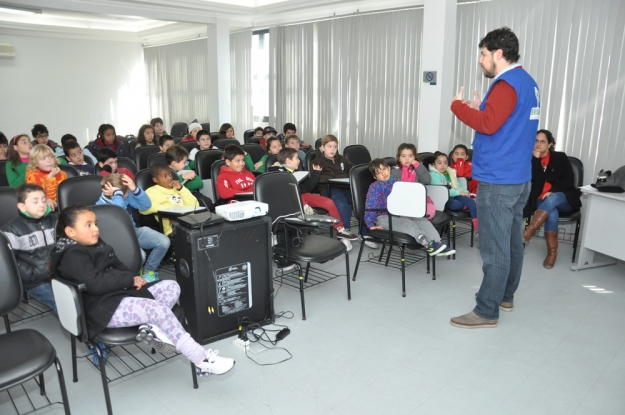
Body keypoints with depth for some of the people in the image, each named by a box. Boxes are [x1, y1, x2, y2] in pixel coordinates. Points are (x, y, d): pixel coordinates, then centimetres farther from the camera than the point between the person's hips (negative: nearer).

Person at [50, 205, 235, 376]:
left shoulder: (95, 244, 19)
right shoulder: (72, 255, -12)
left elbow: (117, 266, 22)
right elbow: (95, 283, -25)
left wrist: (133, 279, 0)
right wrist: (130, 279, -14)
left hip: (120, 293, 10)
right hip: (105, 308, -10)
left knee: (171, 287, 0)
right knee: (159, 310, -27)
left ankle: (151, 326, -23)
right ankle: (203, 361, -24)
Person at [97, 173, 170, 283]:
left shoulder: (126, 194, -4)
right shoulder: (101, 205, -21)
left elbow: (146, 205, -6)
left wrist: (135, 189, -21)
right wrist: (117, 194, -36)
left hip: (134, 231, 6)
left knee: (164, 242, -14)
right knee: (139, 255, -35)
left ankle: (149, 270, 12)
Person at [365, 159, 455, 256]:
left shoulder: (396, 182, 13)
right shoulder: (375, 187, -7)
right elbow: (370, 207, -10)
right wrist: (371, 224, -14)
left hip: (401, 215, 7)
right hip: (384, 218, -7)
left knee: (423, 221, -11)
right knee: (408, 224, -29)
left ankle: (437, 243, -23)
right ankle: (427, 244, -41)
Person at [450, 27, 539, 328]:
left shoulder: (507, 84, -15)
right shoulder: (527, 82, 16)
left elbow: (488, 125, -26)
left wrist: (458, 106, -13)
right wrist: (479, 109, 11)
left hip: (498, 180, -10)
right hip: (518, 177, 10)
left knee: (495, 247, -5)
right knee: (511, 241, 17)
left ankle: (486, 312, 3)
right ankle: (505, 295, 31)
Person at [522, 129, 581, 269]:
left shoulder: (560, 157, 4)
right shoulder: (532, 158, 7)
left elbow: (569, 180, -3)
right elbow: (532, 179, -9)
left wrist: (552, 191, -17)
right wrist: (536, 158, -13)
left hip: (564, 198, -1)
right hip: (541, 200, 1)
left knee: (552, 199, -38)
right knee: (552, 213, -34)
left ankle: (528, 232, -45)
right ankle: (552, 252, -29)